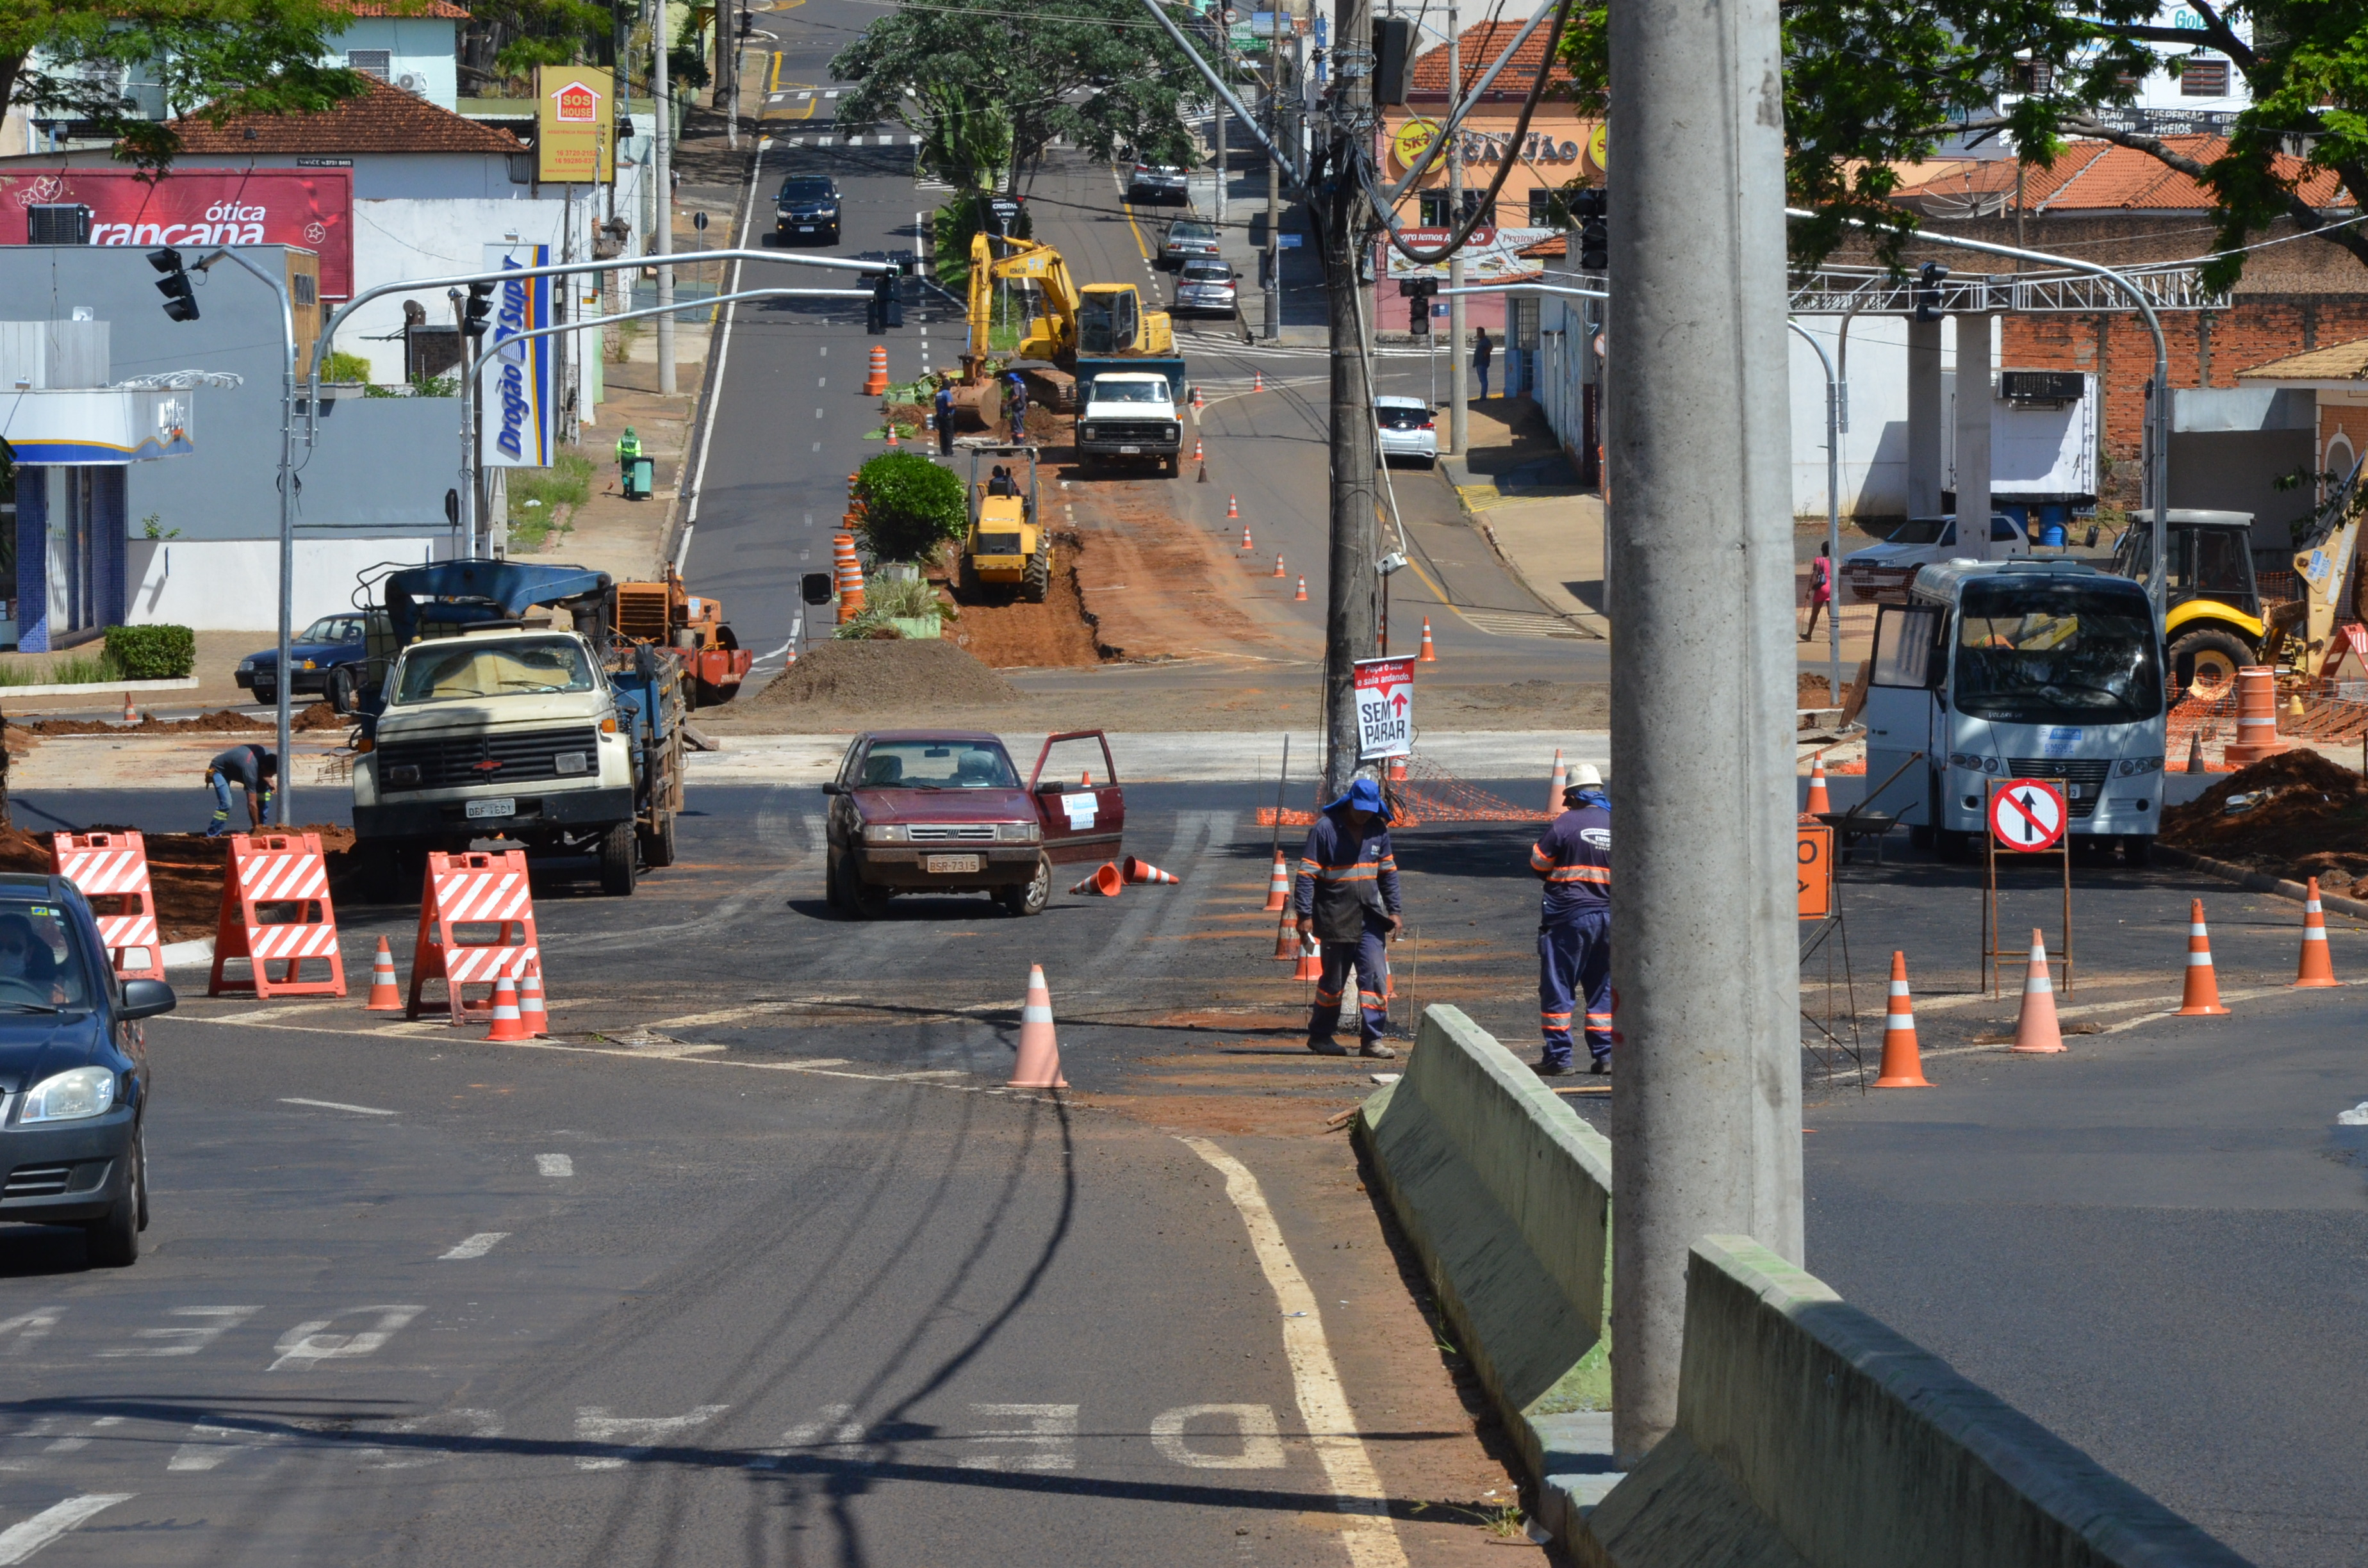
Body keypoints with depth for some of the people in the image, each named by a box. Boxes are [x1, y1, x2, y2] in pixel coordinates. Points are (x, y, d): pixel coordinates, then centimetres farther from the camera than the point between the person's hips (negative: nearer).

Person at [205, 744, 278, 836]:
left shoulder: (267, 755, -21)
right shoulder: (250, 769, -42)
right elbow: (252, 803, -38)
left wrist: (267, 779, -19)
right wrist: (257, 826, -33)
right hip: (220, 770, -8)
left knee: (266, 787, -1)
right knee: (226, 803, -27)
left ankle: (262, 826, 6)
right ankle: (212, 835, -15)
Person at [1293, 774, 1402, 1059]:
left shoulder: (1378, 830, 8)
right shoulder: (1325, 829, -8)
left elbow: (1388, 873, 18)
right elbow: (1306, 874, -8)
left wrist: (1393, 910, 12)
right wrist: (1305, 915, -12)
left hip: (1369, 917, 4)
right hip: (1335, 917, -4)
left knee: (1375, 976, -6)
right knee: (1334, 980, 5)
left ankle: (1371, 1040, -5)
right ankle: (1320, 1036, 21)